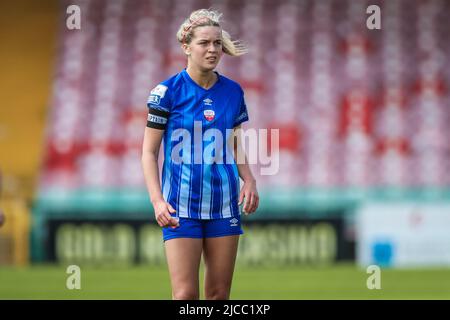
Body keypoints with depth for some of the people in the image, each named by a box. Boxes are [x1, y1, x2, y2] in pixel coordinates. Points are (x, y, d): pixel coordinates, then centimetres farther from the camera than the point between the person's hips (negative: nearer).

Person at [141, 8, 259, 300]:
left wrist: (249, 180, 0)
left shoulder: (233, 91, 7)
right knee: (186, 295, -10)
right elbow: (149, 152, -3)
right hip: (181, 207, -4)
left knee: (219, 294, 5)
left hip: (225, 205, 4)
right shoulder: (168, 91, -5)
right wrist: (157, 200, -14)